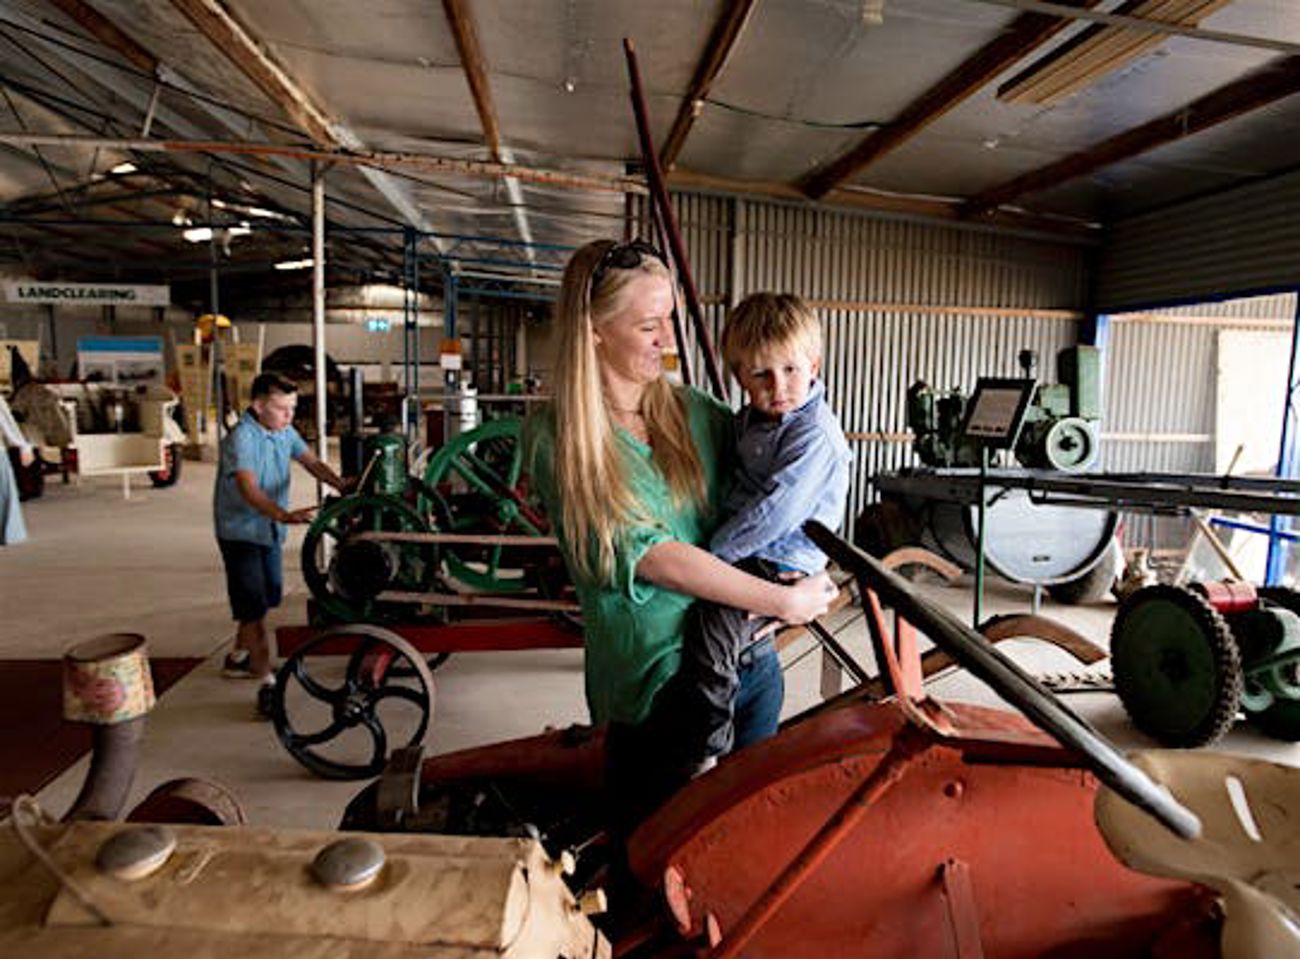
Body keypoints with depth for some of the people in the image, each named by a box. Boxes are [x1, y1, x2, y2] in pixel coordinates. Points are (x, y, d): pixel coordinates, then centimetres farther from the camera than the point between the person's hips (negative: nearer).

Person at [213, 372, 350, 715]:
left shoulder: (284, 432, 1)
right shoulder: (241, 438, -24)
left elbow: (311, 462, -5)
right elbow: (248, 490, -35)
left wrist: (341, 485, -25)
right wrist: (285, 515, -51)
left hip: (270, 529, 9)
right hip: (241, 532, -8)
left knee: (268, 597, 20)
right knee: (253, 606, -9)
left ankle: (238, 658, 39)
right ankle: (267, 685, -8)